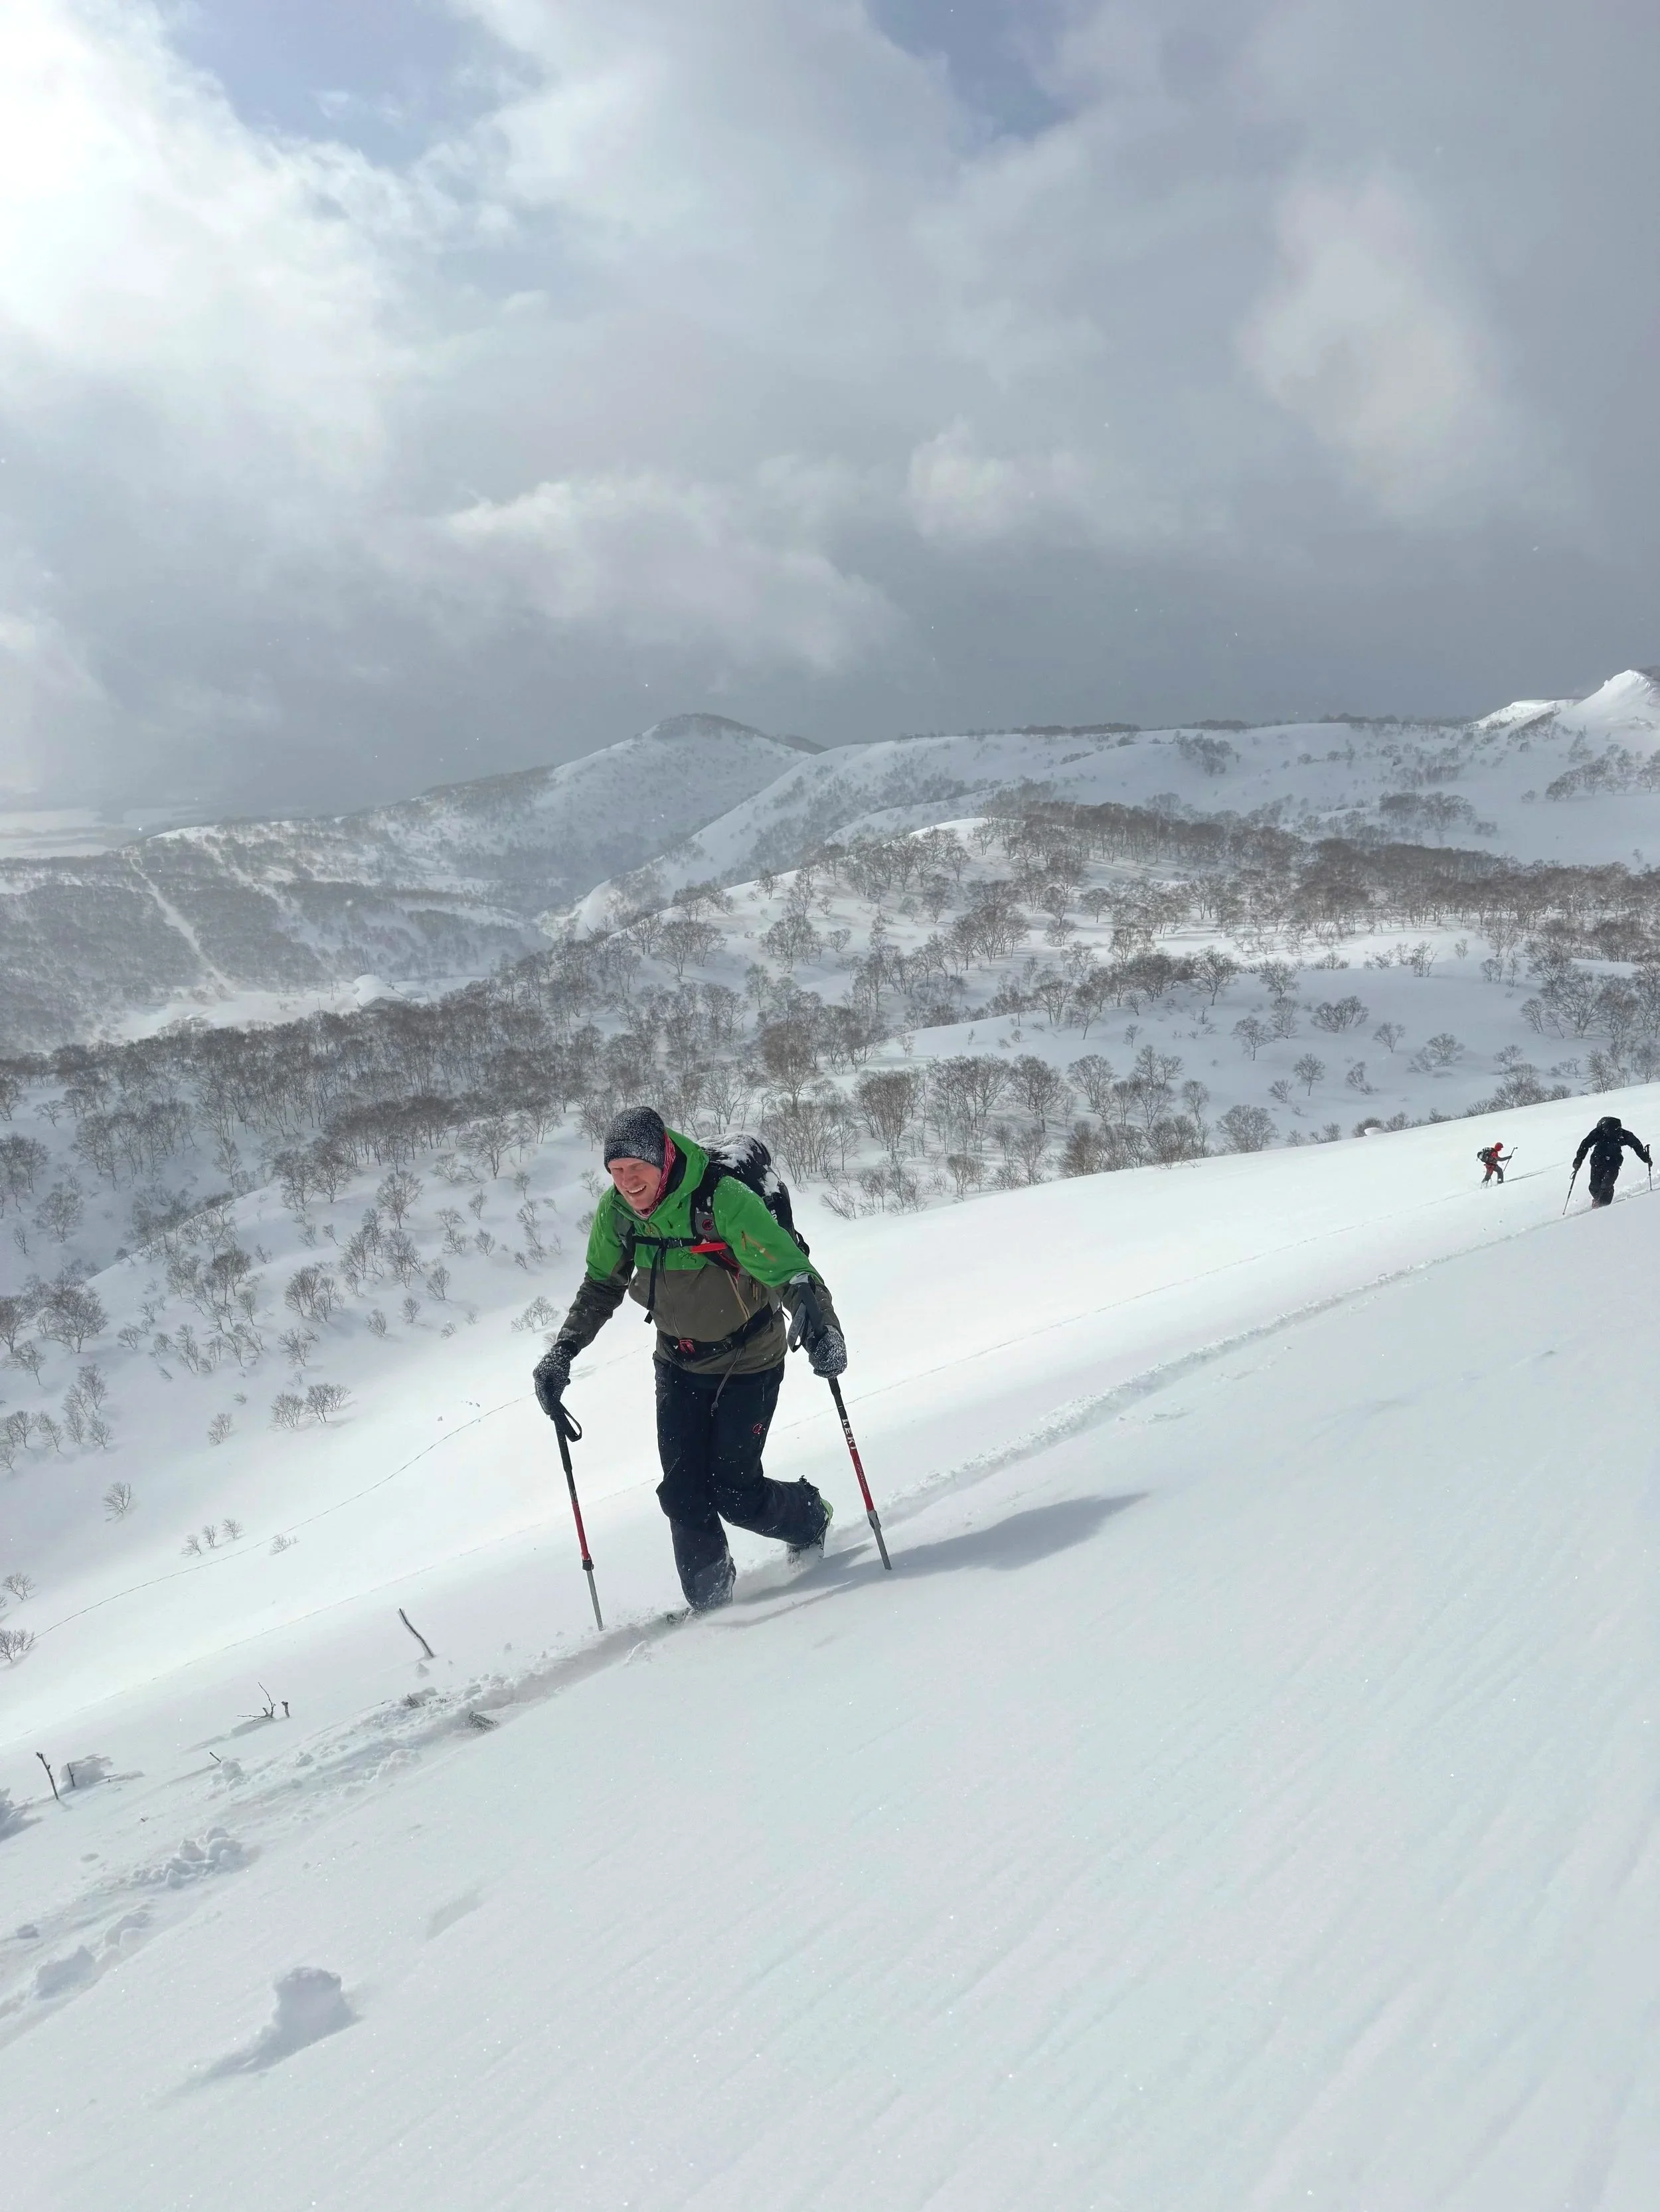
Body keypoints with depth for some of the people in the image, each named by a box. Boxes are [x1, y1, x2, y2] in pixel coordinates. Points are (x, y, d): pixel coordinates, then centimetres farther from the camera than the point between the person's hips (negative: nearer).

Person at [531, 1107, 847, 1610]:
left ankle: (809, 1518, 28)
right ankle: (710, 1600, 14)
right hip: (680, 1365, 5)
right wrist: (562, 1351, 0)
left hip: (748, 1363, -5)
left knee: (732, 1491, -4)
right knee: (683, 1491, -4)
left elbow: (792, 1274, -31)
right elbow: (601, 1288, 7)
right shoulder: (616, 1214, -12)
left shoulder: (724, 1202, -31)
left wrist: (820, 1328, -49)